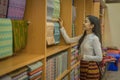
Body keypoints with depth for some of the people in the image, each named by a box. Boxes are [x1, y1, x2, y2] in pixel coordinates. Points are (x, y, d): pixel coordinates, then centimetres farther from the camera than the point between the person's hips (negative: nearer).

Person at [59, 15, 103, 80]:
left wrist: (84, 57, -17)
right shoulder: (83, 37, 6)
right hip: (82, 67, 7)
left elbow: (99, 58, -17)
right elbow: (68, 40, 5)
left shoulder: (95, 38, -16)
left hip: (91, 68, -7)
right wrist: (61, 27, 4)